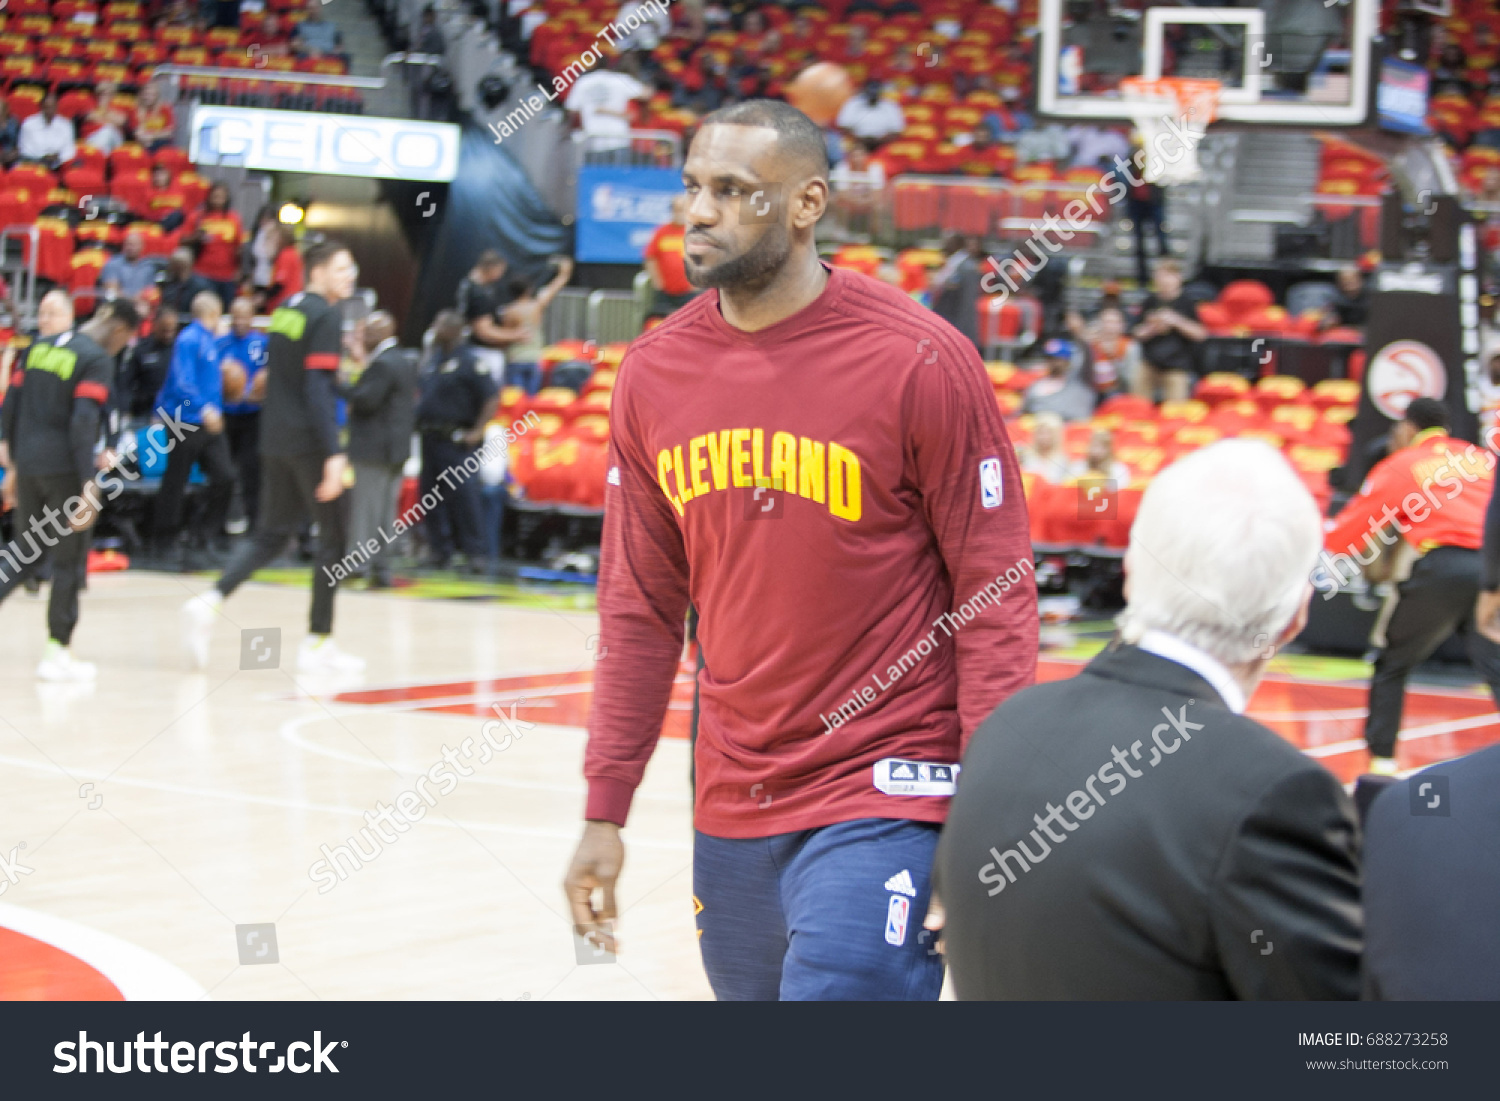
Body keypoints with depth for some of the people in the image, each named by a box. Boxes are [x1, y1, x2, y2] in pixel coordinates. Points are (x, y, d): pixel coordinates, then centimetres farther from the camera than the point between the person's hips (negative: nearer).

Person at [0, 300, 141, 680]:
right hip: (64, 468, -6)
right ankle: (57, 652, 10)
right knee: (69, 560, 6)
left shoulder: (41, 346, 11)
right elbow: (83, 423, -20)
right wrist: (89, 486, -21)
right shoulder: (98, 360, -10)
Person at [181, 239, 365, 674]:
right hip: (309, 442, -8)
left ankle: (210, 602, -7)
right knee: (334, 536, 3)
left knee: (271, 535, 13)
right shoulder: (325, 317, -12)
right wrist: (333, 454, -23)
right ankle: (317, 643, 5)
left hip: (275, 440, 8)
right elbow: (318, 388, -19)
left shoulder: (285, 311, 14)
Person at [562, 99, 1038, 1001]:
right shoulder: (655, 372, 3)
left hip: (885, 799, -5)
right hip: (731, 813, 5)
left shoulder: (920, 362, -12)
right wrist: (603, 814, 8)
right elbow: (641, 612, 10)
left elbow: (998, 595, -9)